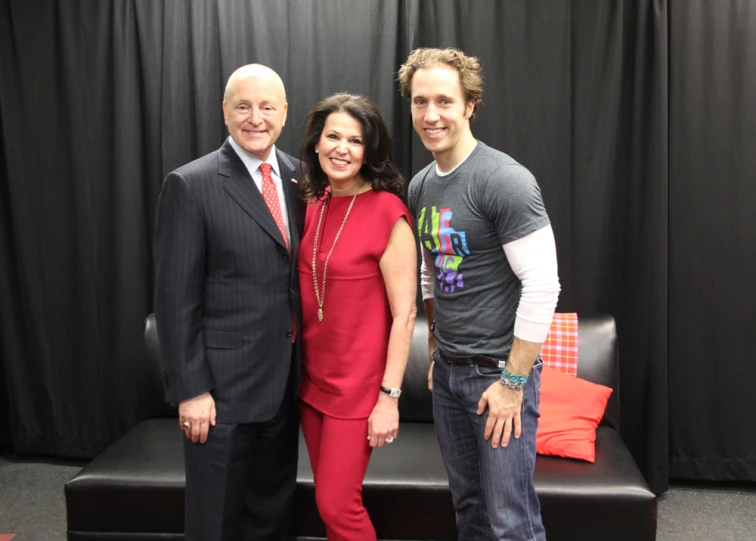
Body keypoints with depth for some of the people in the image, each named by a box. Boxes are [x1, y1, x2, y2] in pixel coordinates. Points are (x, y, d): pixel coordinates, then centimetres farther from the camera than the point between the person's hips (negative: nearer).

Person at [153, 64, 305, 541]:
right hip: (223, 385, -5)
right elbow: (176, 297, -11)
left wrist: (308, 365, 7)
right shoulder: (191, 185, -10)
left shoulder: (299, 177, 5)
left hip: (286, 381, 5)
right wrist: (190, 389, -13)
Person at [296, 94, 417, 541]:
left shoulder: (387, 212, -15)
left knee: (337, 504, -1)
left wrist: (389, 398, -16)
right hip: (312, 376, 6)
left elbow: (404, 313, -15)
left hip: (358, 382, -6)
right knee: (331, 496, 14)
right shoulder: (314, 206, 5)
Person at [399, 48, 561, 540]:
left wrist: (513, 380, -17)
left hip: (499, 370, -7)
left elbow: (543, 286, -19)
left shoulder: (505, 181, -17)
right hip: (447, 370, 7)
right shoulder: (421, 186, 7)